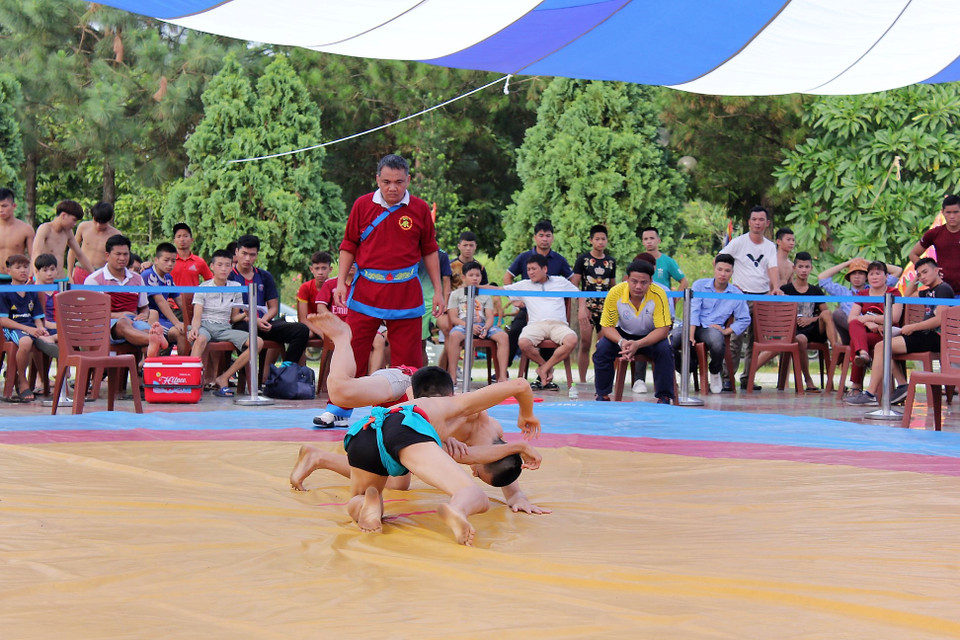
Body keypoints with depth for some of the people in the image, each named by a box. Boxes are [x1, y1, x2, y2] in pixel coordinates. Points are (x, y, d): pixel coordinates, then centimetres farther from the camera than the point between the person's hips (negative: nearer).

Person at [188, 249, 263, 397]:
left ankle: (223, 378, -20)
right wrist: (194, 328, -26)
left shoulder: (236, 288, 13)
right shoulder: (203, 288, 4)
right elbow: (197, 316, -4)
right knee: (201, 339, -42)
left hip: (224, 328, 4)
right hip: (205, 325, -4)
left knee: (257, 342, -20)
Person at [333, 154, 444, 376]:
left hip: (405, 293, 0)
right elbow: (348, 246, 10)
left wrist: (438, 290, 8)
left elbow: (429, 251, 10)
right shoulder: (362, 205, 3)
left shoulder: (420, 209, 3)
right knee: (352, 356, 1)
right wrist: (341, 283, 1)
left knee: (408, 362, 1)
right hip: (365, 290, 0)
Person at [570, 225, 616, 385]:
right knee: (585, 344, -5)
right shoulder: (583, 259, 1)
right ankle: (582, 381, 1)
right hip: (587, 306, -3)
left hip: (605, 308, 3)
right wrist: (581, 307, -12)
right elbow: (574, 285, -2)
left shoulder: (611, 261, 12)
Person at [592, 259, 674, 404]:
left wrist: (638, 344, -41)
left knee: (664, 349, -31)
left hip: (651, 337, -1)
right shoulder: (615, 294, -22)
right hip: (624, 334, 1)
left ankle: (664, 397, -14)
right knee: (602, 348, -25)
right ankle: (602, 395, -5)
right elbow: (607, 327, -14)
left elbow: (663, 330, -25)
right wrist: (622, 342, -36)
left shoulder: (658, 294, -26)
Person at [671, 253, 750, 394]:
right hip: (693, 326, 0)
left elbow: (744, 320, 9)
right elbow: (693, 311, -5)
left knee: (716, 339, -39)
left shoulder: (736, 295, 8)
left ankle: (715, 373, -4)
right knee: (674, 337, -34)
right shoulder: (700, 285, 5)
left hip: (713, 329, 0)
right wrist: (690, 336, -17)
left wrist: (725, 331, -7)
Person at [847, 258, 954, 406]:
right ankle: (902, 385, 0)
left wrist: (912, 327, -13)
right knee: (882, 346, 10)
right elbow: (908, 296, 40)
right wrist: (915, 280, 24)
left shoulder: (943, 289, -8)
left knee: (881, 347, -16)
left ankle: (871, 394, -15)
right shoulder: (929, 292, 21)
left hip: (934, 338, -10)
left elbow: (939, 320, -19)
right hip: (925, 335, 10)